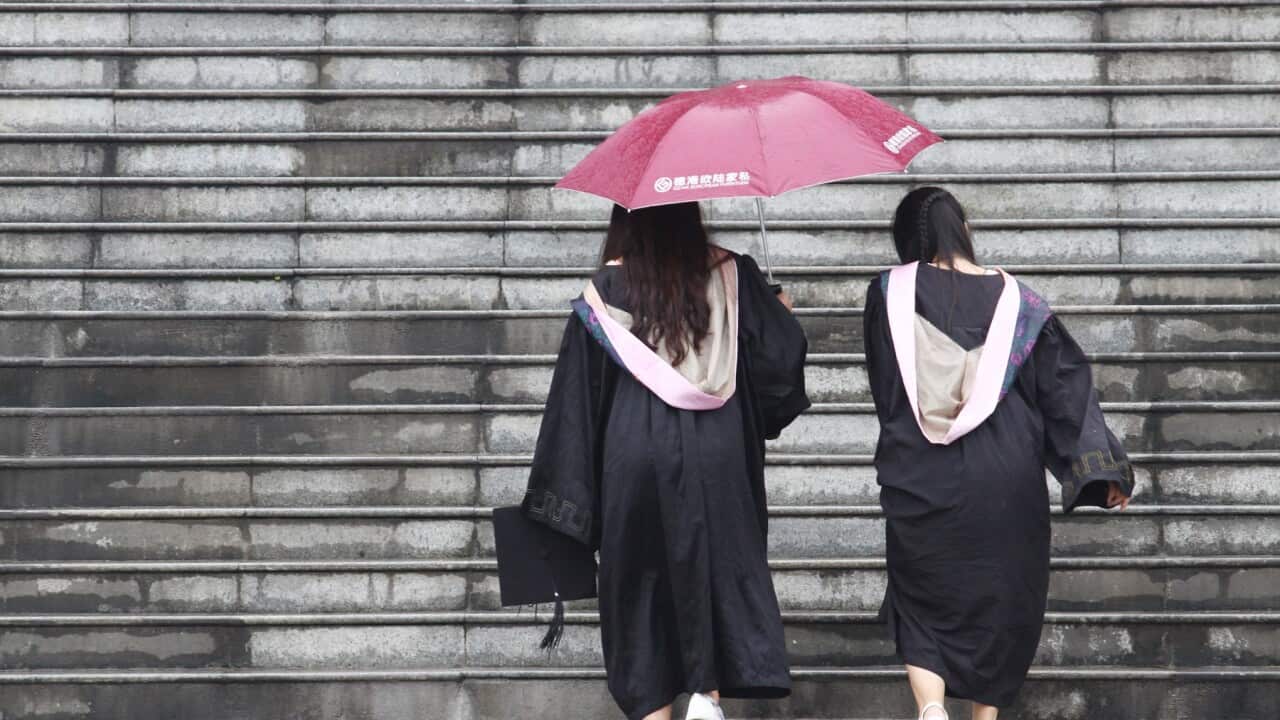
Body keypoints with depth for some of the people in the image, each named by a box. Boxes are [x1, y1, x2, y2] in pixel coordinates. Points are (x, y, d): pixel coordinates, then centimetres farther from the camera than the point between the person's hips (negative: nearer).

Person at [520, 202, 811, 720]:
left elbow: (578, 389, -1)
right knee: (718, 566, 11)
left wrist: (563, 491, 4)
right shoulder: (729, 274, 1)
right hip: (716, 457, 1)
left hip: (635, 457, -1)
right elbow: (781, 349, 3)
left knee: (641, 580, 9)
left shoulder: (607, 288, -2)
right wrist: (778, 311, 27)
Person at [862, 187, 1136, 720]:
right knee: (998, 600, 16)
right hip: (1004, 481, 1)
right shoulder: (1016, 302, -3)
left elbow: (883, 387, 7)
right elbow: (1066, 385, -2)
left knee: (922, 605, 10)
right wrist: (1103, 469, 2)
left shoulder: (887, 295, -5)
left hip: (919, 480, 0)